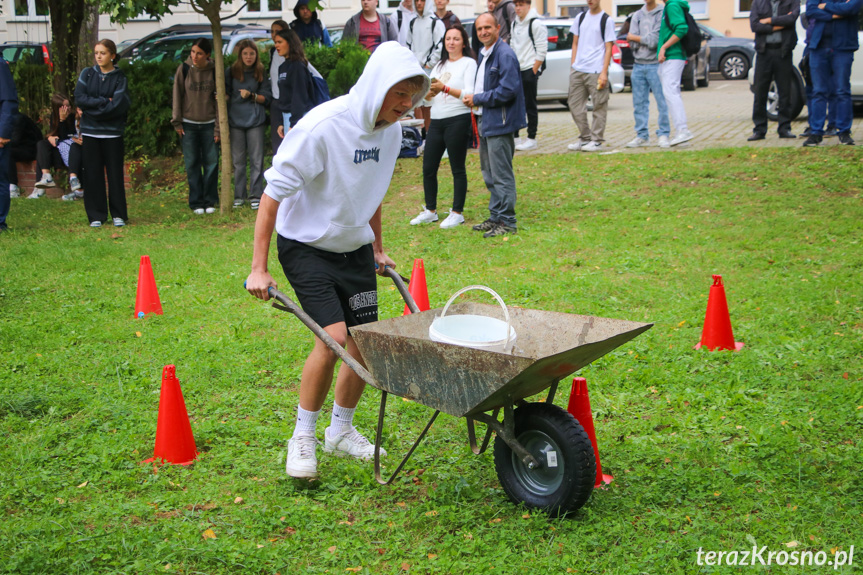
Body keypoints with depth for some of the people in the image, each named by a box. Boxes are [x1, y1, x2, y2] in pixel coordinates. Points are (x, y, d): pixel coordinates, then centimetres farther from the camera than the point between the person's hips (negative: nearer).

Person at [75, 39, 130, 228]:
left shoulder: (120, 78, 0)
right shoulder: (87, 74, 8)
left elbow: (118, 106, -11)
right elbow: (79, 99, -3)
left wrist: (91, 107, -9)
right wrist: (105, 101, -10)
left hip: (112, 134, -2)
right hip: (90, 133, 2)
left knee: (115, 174, 2)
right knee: (93, 175, 3)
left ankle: (118, 215, 12)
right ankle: (96, 216, 10)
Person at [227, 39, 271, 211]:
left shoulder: (261, 73, 5)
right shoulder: (231, 72, 5)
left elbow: (266, 97, 4)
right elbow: (225, 92, 10)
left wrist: (252, 95, -12)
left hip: (255, 120, 0)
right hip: (236, 120, 0)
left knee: (256, 160, -1)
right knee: (238, 161, 4)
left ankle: (256, 195, 6)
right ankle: (239, 196, 11)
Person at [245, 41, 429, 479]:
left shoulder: (391, 131, -3)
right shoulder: (323, 126, -25)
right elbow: (275, 191, -20)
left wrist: (377, 247, 23)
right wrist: (258, 268, -20)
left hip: (354, 248, 7)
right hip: (307, 246, -7)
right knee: (333, 338, -19)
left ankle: (341, 431, 28)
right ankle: (302, 436, 1)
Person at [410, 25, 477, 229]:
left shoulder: (469, 63, -1)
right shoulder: (440, 65, 19)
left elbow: (469, 94, -14)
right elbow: (427, 96, 15)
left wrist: (445, 88, -22)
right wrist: (430, 92, -8)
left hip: (458, 120, -7)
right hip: (436, 121, 7)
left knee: (458, 169, -1)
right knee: (428, 168, 6)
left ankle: (457, 213, 6)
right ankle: (430, 211, 17)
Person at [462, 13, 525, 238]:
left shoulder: (505, 54, -16)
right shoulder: (483, 54, 15)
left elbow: (508, 90, -23)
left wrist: (478, 99, -15)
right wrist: (473, 99, 6)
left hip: (499, 122, -10)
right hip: (485, 121, 10)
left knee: (501, 175, -5)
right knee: (489, 173, 16)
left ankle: (507, 221, 2)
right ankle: (496, 217, 26)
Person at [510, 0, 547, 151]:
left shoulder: (536, 24, -10)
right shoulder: (515, 23, 14)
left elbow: (542, 50, -13)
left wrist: (534, 71, -14)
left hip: (529, 70, -7)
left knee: (530, 105, -3)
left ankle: (531, 139, 3)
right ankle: (514, 137, 15)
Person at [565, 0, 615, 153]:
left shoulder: (606, 20, 0)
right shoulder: (580, 18, 14)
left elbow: (608, 48, -3)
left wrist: (604, 72, -10)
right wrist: (572, 66, 10)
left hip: (596, 71, -5)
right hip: (578, 70, 6)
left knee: (599, 107, -2)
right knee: (575, 105, 6)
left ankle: (596, 140, 4)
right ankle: (585, 137, 16)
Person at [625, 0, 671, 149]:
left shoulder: (662, 14, -4)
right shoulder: (637, 15, 11)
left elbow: (655, 40, -13)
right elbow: (632, 44, 4)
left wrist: (635, 37, -2)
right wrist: (646, 40, -10)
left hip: (656, 65, -5)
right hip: (639, 65, 5)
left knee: (662, 101, -6)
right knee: (639, 103, 6)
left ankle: (663, 135, 1)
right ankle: (642, 135, 13)